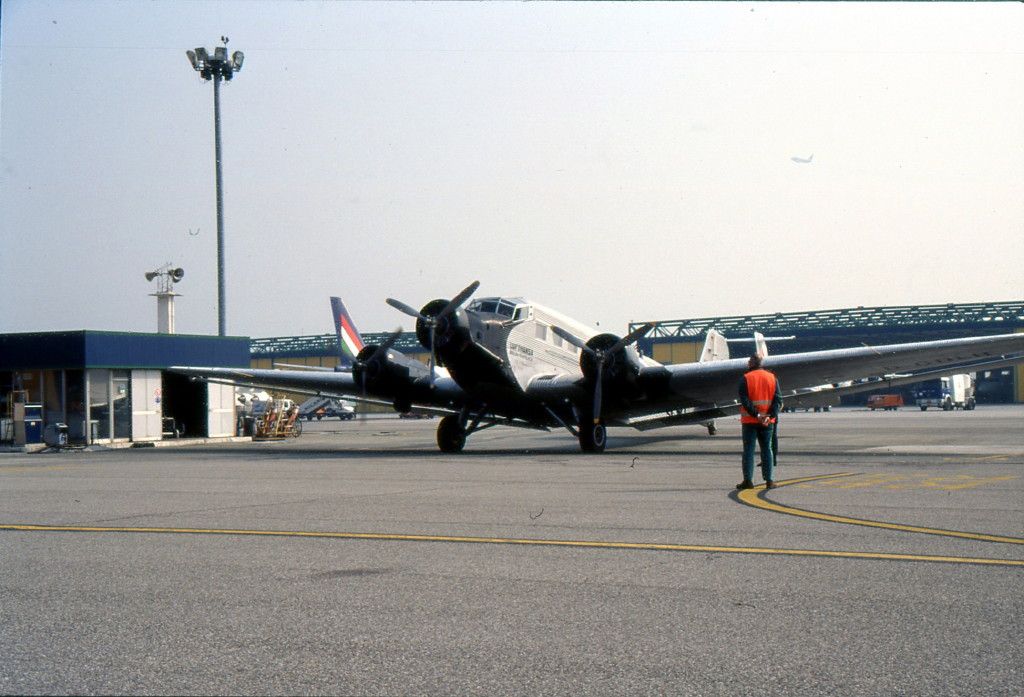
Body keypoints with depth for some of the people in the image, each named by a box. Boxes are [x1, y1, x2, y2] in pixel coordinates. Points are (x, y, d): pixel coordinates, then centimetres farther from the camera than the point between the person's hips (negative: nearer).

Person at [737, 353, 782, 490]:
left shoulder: (745, 378, -6)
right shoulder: (772, 378, 6)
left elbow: (744, 400, -15)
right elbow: (778, 400, -2)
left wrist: (756, 415, -17)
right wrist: (770, 416, -11)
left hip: (750, 421, -3)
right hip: (768, 422, 3)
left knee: (748, 450, 3)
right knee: (767, 449, 9)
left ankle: (748, 480, 0)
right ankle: (769, 480, 7)